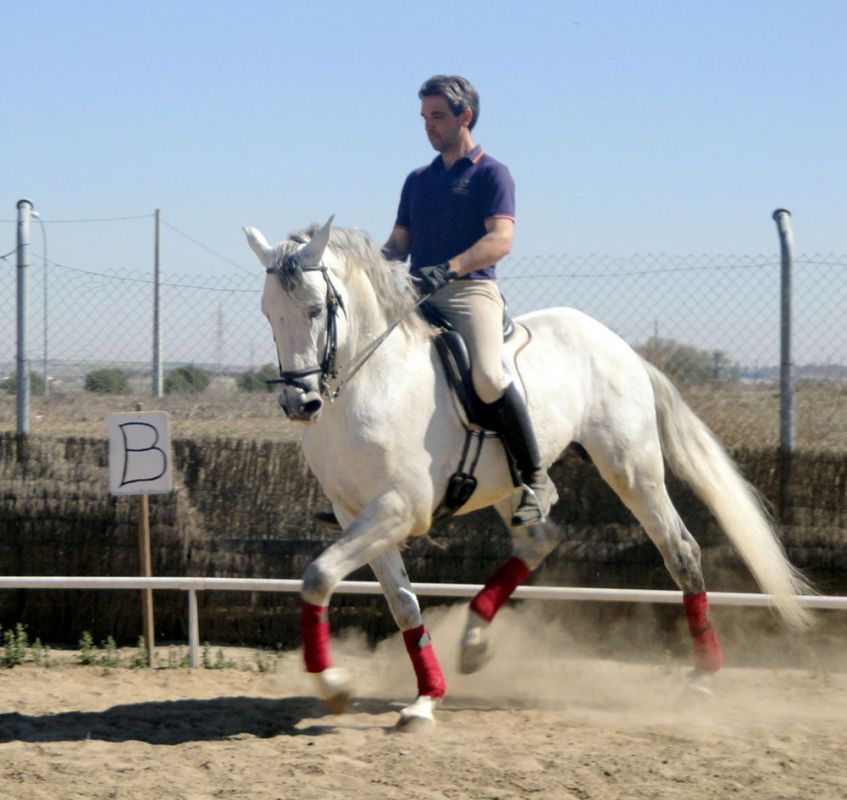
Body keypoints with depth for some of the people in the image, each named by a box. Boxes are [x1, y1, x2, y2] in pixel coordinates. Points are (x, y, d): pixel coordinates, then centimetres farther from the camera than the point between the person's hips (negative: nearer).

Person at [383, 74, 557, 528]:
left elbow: (501, 240, -11)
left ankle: (535, 479, -19)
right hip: (418, 296, 7)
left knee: (487, 375, -30)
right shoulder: (417, 180, 22)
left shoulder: (490, 174, 2)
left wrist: (448, 269, -25)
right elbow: (400, 242, 21)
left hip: (470, 290, -7)